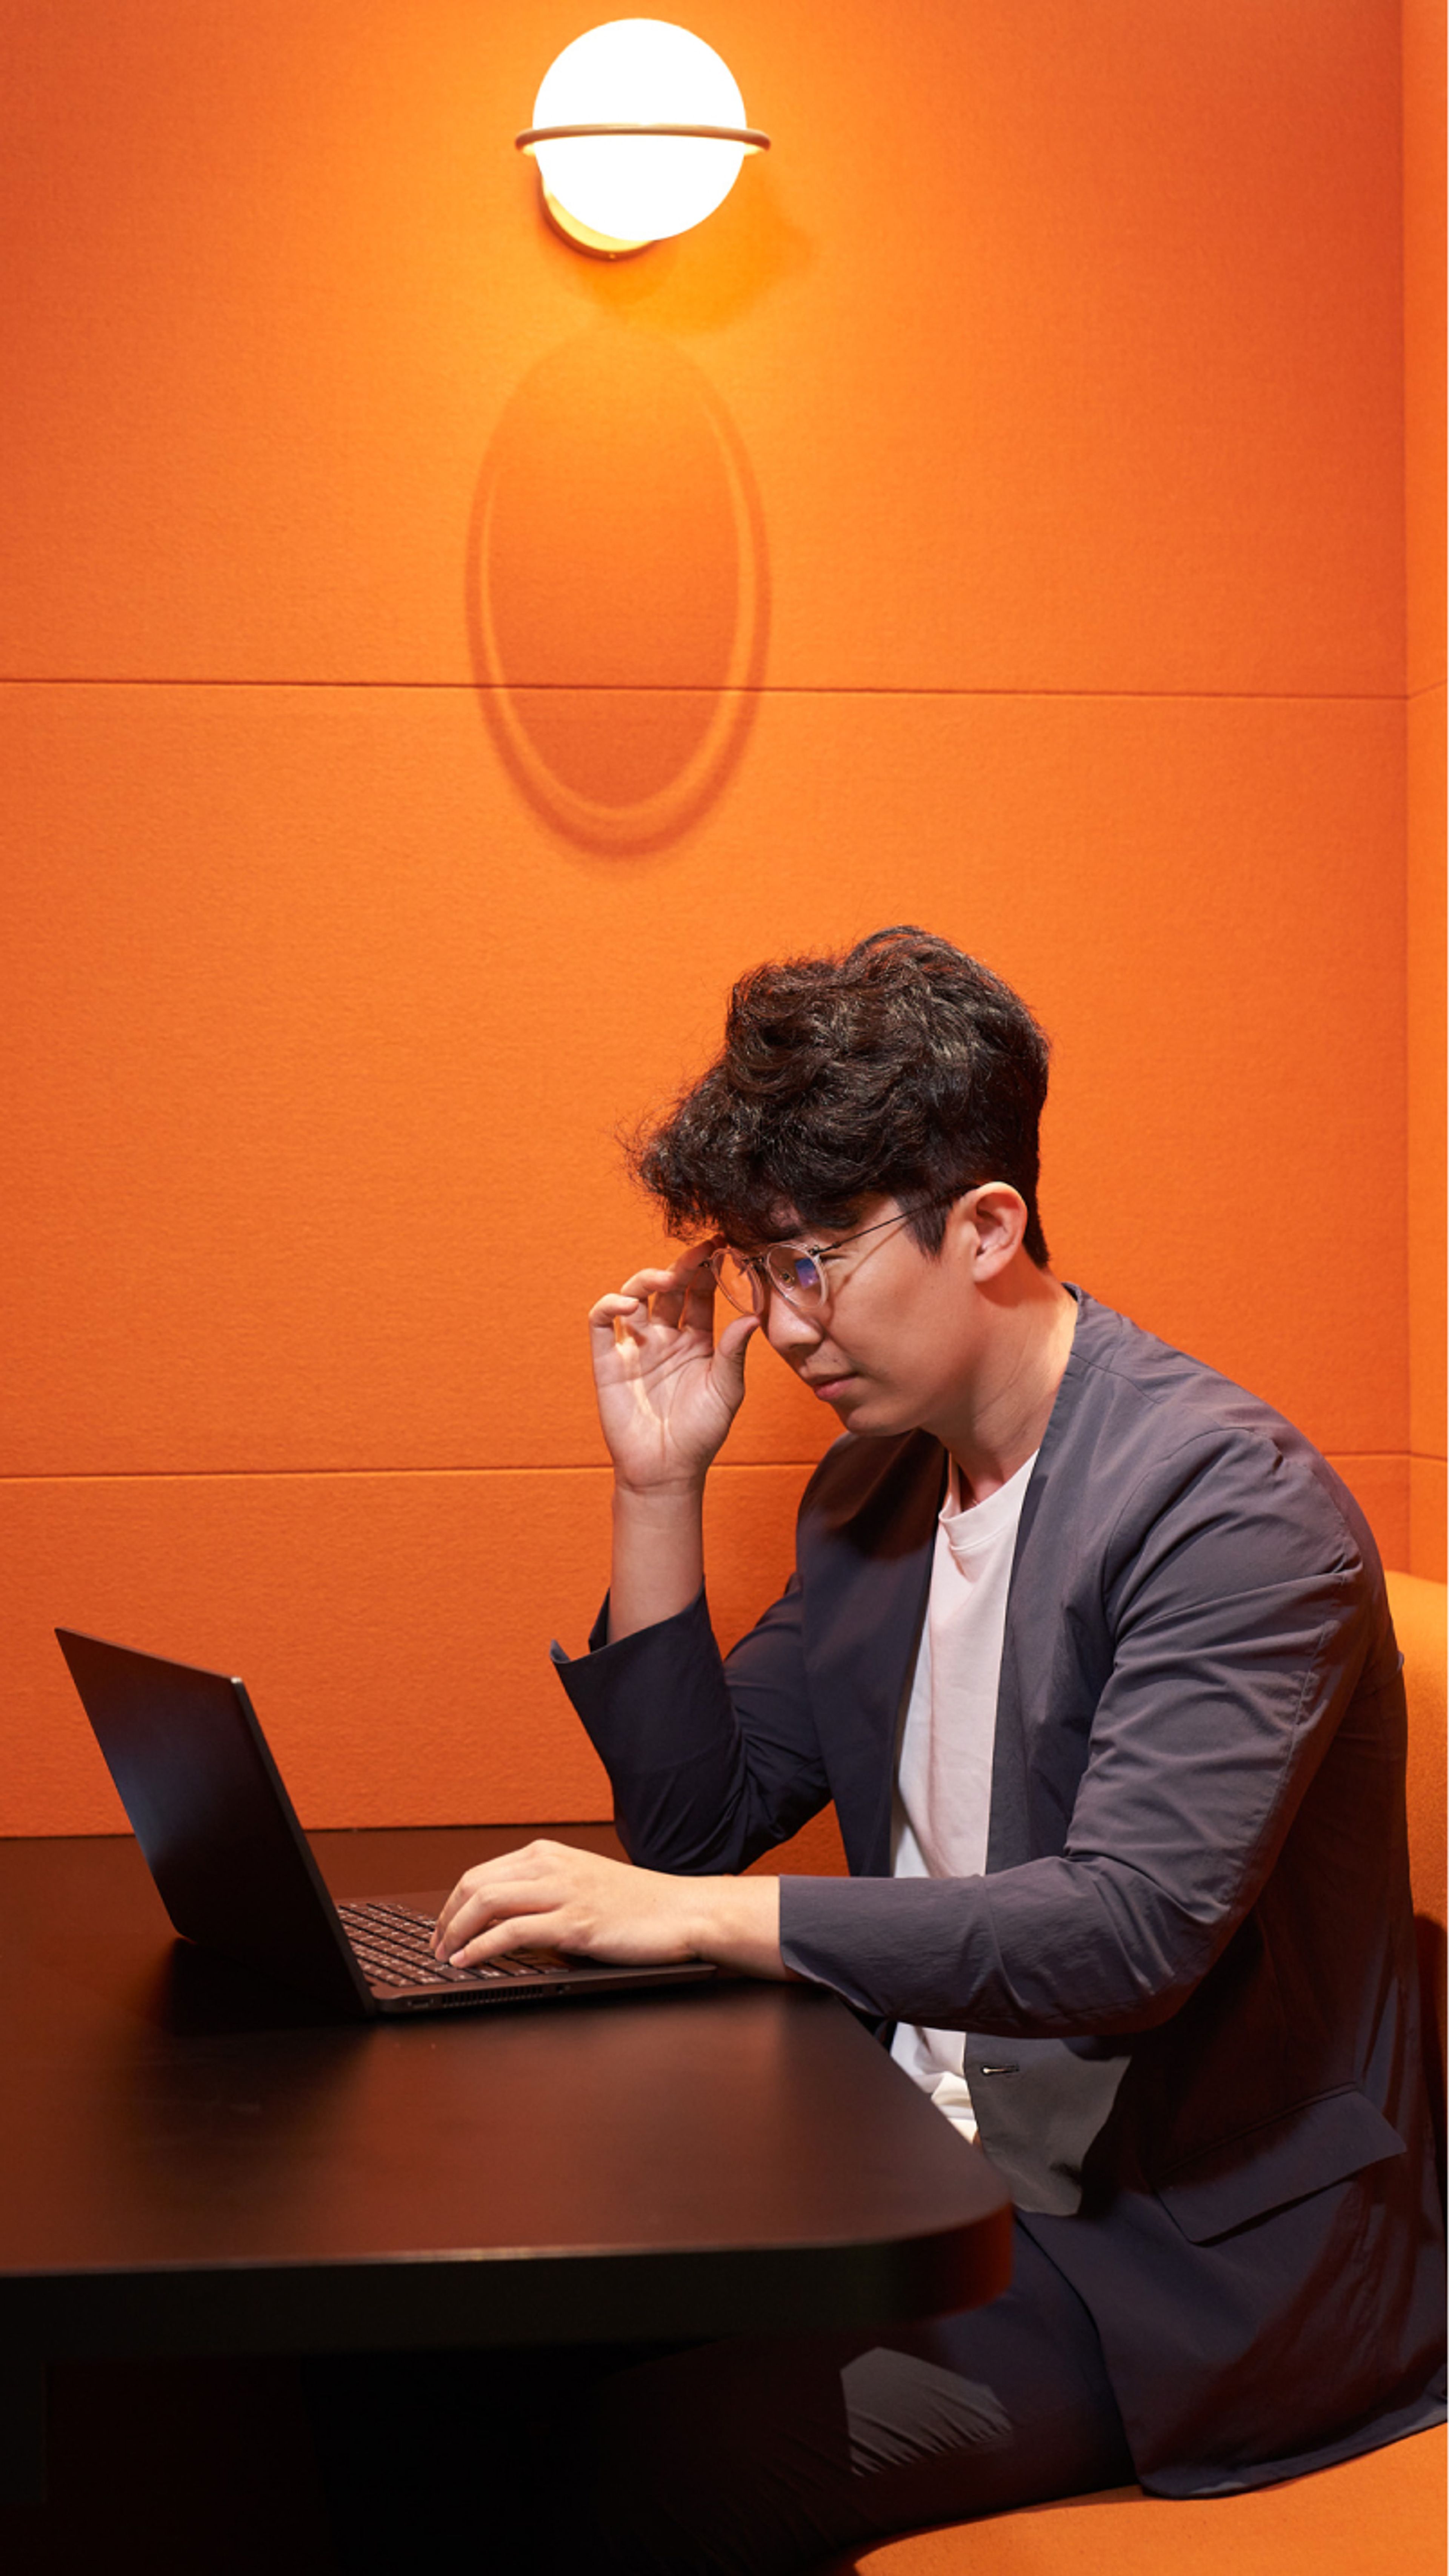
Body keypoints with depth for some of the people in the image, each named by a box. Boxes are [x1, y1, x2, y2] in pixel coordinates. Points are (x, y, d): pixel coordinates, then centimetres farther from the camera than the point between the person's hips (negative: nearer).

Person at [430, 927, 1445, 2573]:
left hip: (1188, 2251, -8)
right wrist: (657, 1491, 2)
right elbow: (698, 1824, 13)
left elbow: (1136, 1927, -28)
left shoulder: (1230, 1499, -17)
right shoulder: (870, 1489, 10)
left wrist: (701, 1916, -28)